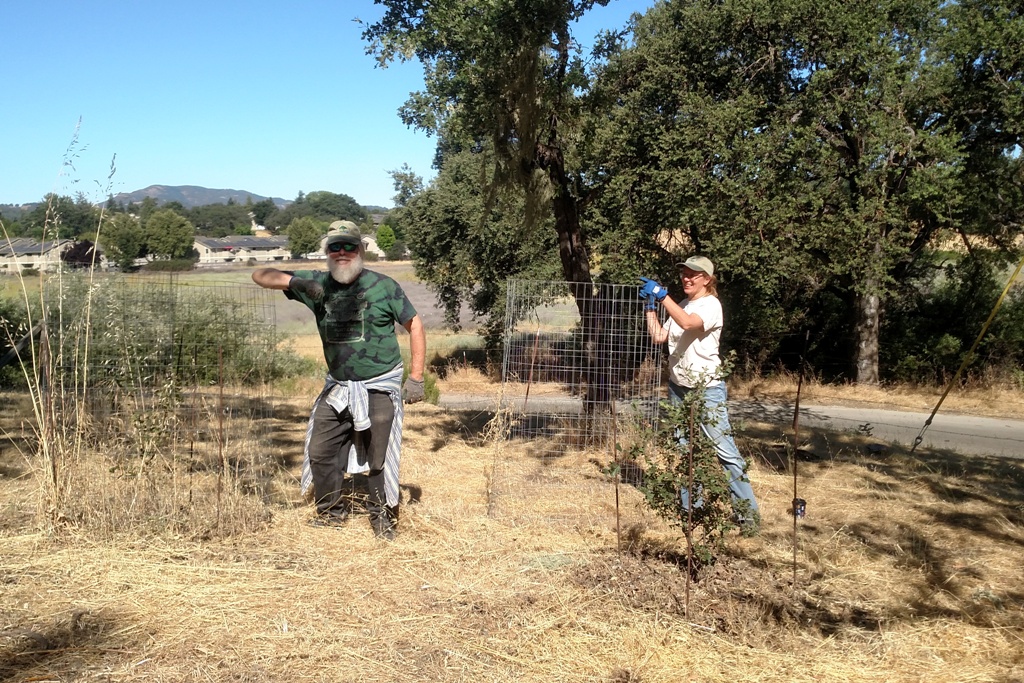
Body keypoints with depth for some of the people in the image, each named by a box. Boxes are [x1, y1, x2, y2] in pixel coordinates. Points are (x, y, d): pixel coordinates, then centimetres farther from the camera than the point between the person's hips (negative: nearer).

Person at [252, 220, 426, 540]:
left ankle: (383, 519, 20)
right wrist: (296, 282, -22)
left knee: (379, 458, 2)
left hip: (379, 386, -4)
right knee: (320, 451, 9)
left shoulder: (383, 286, -10)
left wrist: (416, 377, -9)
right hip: (337, 387, 4)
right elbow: (260, 275, -1)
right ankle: (331, 512, 29)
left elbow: (414, 325, -4)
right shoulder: (317, 284, -1)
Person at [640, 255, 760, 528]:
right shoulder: (681, 307, 13)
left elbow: (688, 323, -30)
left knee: (725, 450, -8)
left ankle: (748, 512, -1)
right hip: (678, 388, 8)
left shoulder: (711, 304, -10)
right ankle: (691, 510, 20)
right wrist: (650, 306, 4)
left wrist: (661, 295, -29)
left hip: (706, 388, -8)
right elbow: (658, 337, 9)